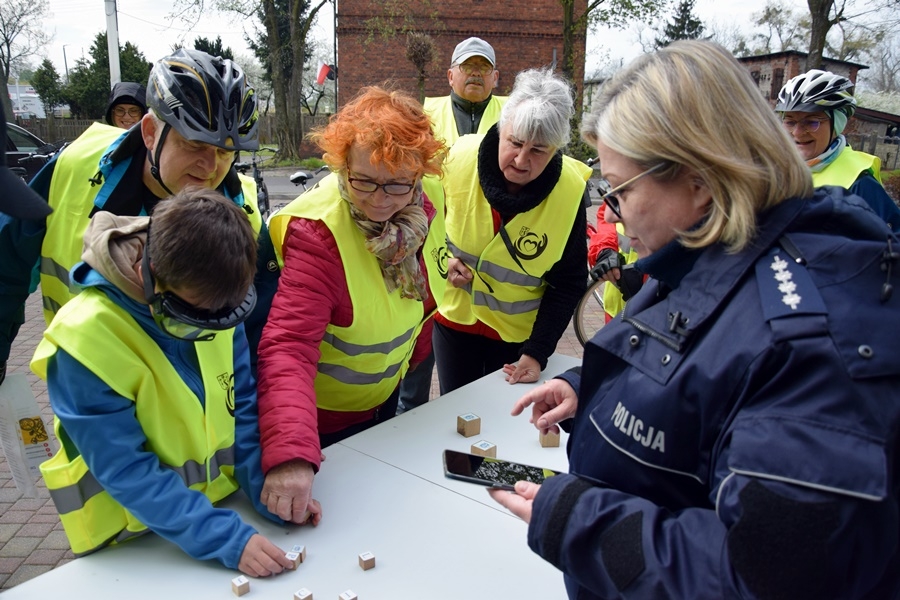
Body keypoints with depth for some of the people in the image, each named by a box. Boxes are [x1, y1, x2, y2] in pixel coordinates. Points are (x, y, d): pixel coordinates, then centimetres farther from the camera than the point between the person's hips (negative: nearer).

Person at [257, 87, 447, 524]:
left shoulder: (423, 212, -10)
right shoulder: (318, 231, -30)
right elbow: (288, 347, -39)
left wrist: (408, 358, 10)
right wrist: (290, 454, -50)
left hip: (383, 402, 6)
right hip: (322, 419, -5)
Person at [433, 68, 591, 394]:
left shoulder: (570, 192, -20)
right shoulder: (458, 157, -19)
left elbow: (569, 283, -11)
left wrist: (537, 352, -17)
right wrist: (441, 257, -15)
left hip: (519, 335, -1)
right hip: (454, 319, 1)